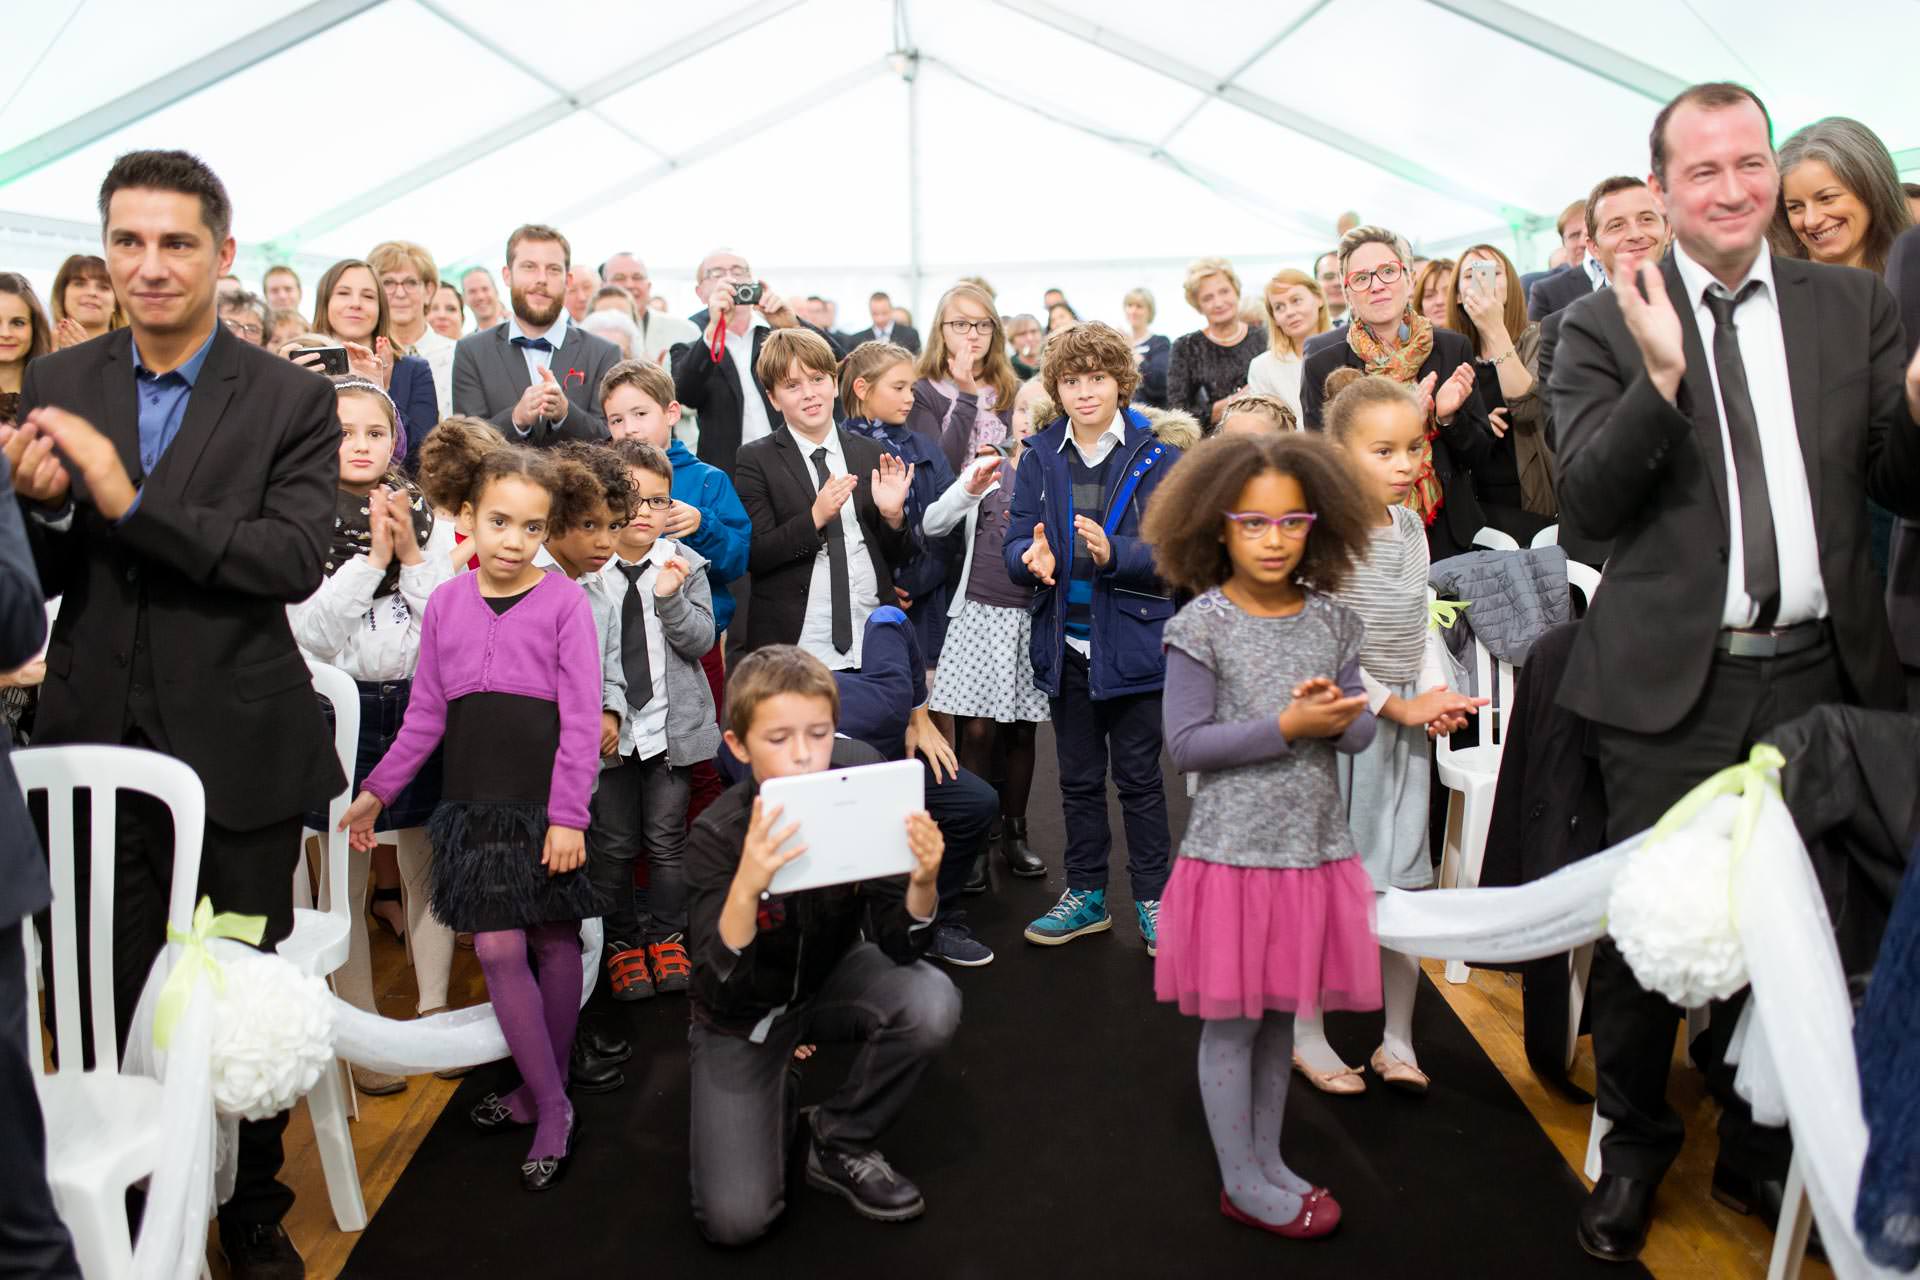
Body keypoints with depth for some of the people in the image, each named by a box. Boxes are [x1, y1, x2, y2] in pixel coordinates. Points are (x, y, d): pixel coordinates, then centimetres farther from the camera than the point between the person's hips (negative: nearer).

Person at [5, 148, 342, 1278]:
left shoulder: (292, 399, -5)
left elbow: (296, 561, -18)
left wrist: (129, 502, -24)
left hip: (237, 749, -2)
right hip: (95, 742, 3)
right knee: (107, 1003, 12)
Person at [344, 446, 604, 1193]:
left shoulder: (564, 602, -5)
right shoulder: (445, 604, 6)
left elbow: (581, 720, -8)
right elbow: (425, 717, 13)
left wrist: (568, 815, -12)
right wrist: (378, 791, 14)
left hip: (544, 806, -3)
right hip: (475, 804, 3)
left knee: (555, 943, 8)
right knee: (497, 950, -1)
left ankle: (544, 1093, 25)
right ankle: (549, 1107, 13)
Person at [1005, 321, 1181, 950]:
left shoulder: (1156, 459, -4)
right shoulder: (1039, 459, 6)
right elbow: (1014, 544, 3)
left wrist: (1114, 553, -27)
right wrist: (1033, 559, -20)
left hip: (1132, 642, -3)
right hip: (1065, 644, 3)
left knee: (1139, 778, 6)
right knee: (1078, 778, 14)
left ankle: (1152, 898, 20)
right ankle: (1086, 894, 27)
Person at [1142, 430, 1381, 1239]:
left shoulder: (1332, 623, 4)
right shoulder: (1201, 626, -10)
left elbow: (1362, 731, 5)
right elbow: (1185, 745, -14)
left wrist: (1335, 720, -18)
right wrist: (1287, 726, -19)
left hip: (1315, 848, 5)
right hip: (1234, 849, -4)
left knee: (1281, 1013, 16)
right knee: (1232, 1020, 6)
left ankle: (1266, 1161, 33)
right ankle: (1243, 1182, 22)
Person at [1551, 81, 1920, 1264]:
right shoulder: (1609, 326, -1)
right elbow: (1589, 503, -10)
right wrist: (1661, 375, -22)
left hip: (1821, 675, 3)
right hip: (1674, 680, -2)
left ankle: (1756, 1142, 36)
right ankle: (1634, 1143, 29)